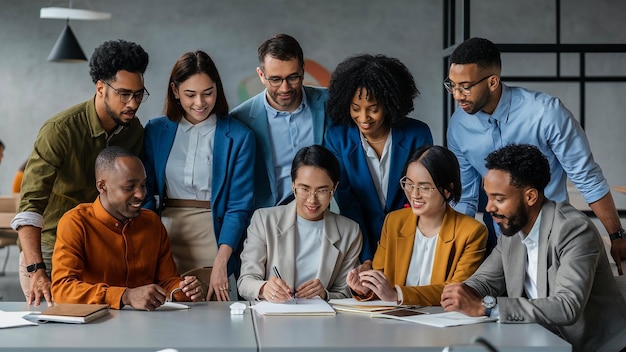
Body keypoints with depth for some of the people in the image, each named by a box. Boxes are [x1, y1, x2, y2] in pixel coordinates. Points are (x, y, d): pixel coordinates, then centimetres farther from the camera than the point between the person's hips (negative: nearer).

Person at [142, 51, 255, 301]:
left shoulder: (238, 137, -1)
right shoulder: (155, 131, 8)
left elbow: (239, 207, -4)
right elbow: (145, 195, 9)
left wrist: (220, 262, -16)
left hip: (214, 238, -2)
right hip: (165, 237, 2)